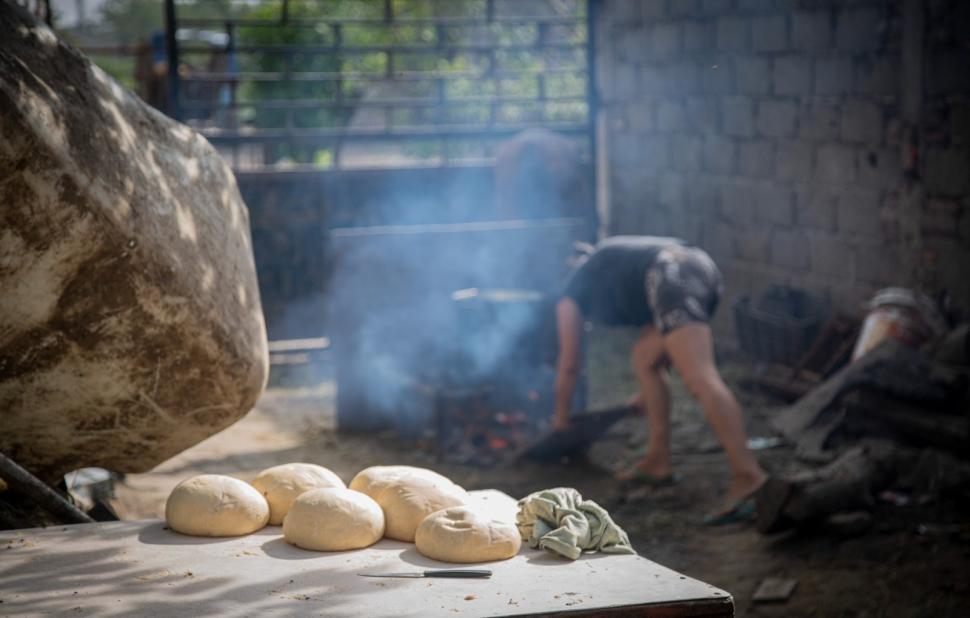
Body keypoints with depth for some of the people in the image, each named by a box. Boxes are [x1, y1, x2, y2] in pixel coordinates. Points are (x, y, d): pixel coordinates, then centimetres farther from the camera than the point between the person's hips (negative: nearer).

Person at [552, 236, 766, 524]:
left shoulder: (570, 298, 23)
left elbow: (569, 365, 26)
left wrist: (561, 417, 40)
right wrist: (649, 393, 55)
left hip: (672, 274, -8)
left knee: (700, 379, -20)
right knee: (644, 361, 23)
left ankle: (747, 475, -34)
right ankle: (658, 461, 24)